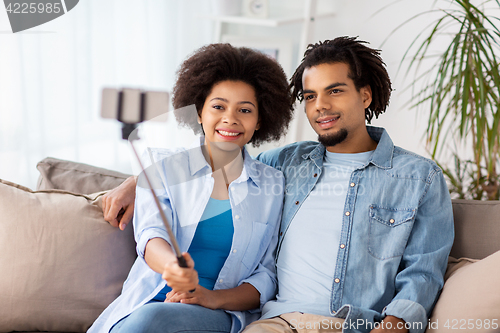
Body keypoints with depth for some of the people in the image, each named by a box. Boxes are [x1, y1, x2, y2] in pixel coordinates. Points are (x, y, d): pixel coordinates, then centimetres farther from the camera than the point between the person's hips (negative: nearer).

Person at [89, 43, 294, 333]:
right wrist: (171, 264, -32)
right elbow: (150, 234, -7)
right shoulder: (162, 165, 9)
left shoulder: (273, 184, 10)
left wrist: (214, 298, -13)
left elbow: (267, 276, 7)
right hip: (145, 303, 1)